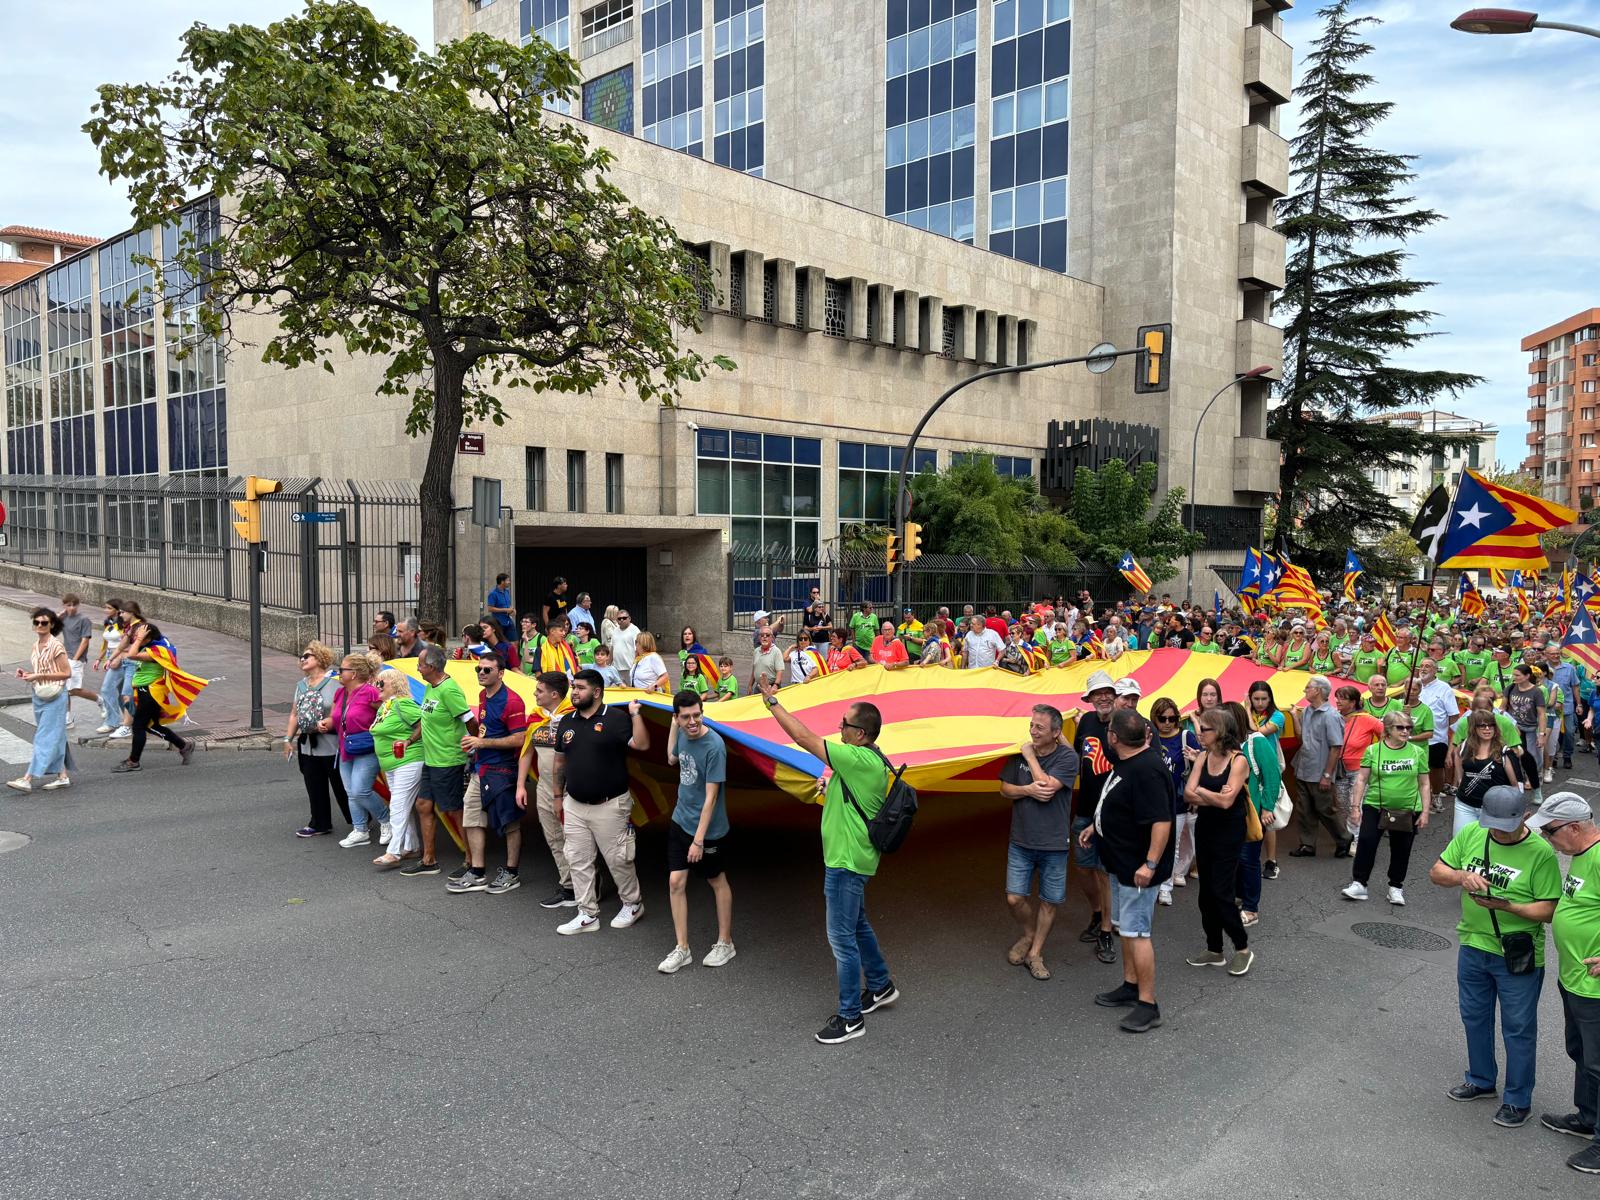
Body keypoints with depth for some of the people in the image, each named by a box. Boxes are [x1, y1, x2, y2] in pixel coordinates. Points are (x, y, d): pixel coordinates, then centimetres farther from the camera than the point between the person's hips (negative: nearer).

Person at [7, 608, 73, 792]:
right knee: (54, 737, 12)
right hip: (39, 696, 8)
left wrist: (38, 676, -19)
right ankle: (63, 776, 19)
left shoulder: (56, 646, -13)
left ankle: (27, 779, -9)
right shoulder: (36, 645, 10)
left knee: (44, 738, -7)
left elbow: (66, 673, -15)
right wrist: (27, 673, 2)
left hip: (54, 697, -8)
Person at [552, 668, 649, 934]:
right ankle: (588, 915, 19)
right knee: (578, 861, 8)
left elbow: (642, 745, -22)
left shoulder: (616, 718, -10)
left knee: (617, 859, 4)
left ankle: (632, 904, 26)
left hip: (609, 805, -6)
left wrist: (635, 713, -26)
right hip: (574, 805, 6)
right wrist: (557, 795, 16)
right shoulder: (567, 722, 8)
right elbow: (559, 760, 16)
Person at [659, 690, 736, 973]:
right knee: (675, 882, 4)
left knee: (717, 881, 12)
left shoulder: (714, 746, -25)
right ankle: (682, 949, 17)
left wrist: (699, 840, -22)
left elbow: (711, 797, -23)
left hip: (708, 828, -6)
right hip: (680, 821, 6)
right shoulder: (682, 734, -4)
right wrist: (673, 724, 12)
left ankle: (725, 943, 30)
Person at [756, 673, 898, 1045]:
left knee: (842, 938, -1)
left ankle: (850, 1017, 10)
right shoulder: (871, 760, 7)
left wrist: (773, 702, -19)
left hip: (846, 861, -11)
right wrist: (831, 788, 7)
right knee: (857, 926, 25)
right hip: (849, 857, 11)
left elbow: (805, 739, -26)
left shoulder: (860, 759, -25)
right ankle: (880, 986, 41)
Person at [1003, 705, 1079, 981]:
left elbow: (1047, 786, -24)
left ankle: (1035, 953, 25)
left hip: (1053, 844, -2)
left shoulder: (1067, 757, -11)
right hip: (1020, 841, 2)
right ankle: (1029, 935, 29)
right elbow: (1005, 789, 2)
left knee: (1050, 901, 8)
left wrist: (1031, 757, -14)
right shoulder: (1020, 753, 0)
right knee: (1015, 898, 0)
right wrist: (1028, 789, -17)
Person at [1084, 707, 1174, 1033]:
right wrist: (1096, 826, 23)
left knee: (1137, 931, -5)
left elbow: (1161, 821, -31)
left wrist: (1150, 864, -31)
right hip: (1121, 862, 11)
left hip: (1137, 868, -11)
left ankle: (1148, 1005, 4)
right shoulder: (1126, 762, 6)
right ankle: (1130, 986, 33)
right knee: (1125, 927, 20)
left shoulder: (1146, 771, -27)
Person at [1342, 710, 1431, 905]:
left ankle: (1396, 887, 25)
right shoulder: (1373, 750, -2)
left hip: (1408, 810, 1)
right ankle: (1359, 884, 3)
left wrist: (1425, 812, 3)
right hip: (1375, 807, -1)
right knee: (1366, 842, -7)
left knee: (1401, 850, 9)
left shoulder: (1418, 752, 1)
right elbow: (1361, 780, 1)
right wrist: (1355, 806, -3)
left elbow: (1424, 784, 6)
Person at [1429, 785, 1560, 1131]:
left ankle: (1518, 1099, 27)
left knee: (1518, 1028, 10)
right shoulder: (1471, 834, -5)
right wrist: (1461, 876, -20)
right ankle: (1481, 1080, 42)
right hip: (1473, 946, 5)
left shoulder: (1540, 852, -17)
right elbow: (1436, 871, 1)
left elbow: (1549, 909, -16)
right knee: (1474, 1018, 21)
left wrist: (1507, 907, -30)